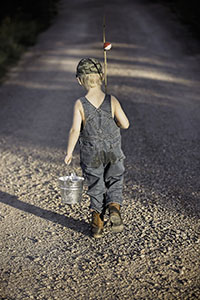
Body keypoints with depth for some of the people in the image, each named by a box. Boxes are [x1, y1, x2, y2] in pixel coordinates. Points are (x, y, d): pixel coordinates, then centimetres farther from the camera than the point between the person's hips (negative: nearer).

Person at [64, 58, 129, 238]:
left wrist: (69, 152, -7)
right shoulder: (112, 101, -10)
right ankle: (114, 207, -10)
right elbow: (125, 124, -8)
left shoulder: (80, 104, -13)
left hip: (91, 154, 0)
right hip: (113, 152, 0)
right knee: (115, 184, 17)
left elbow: (75, 130, -18)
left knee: (96, 188, 14)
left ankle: (97, 224, 18)